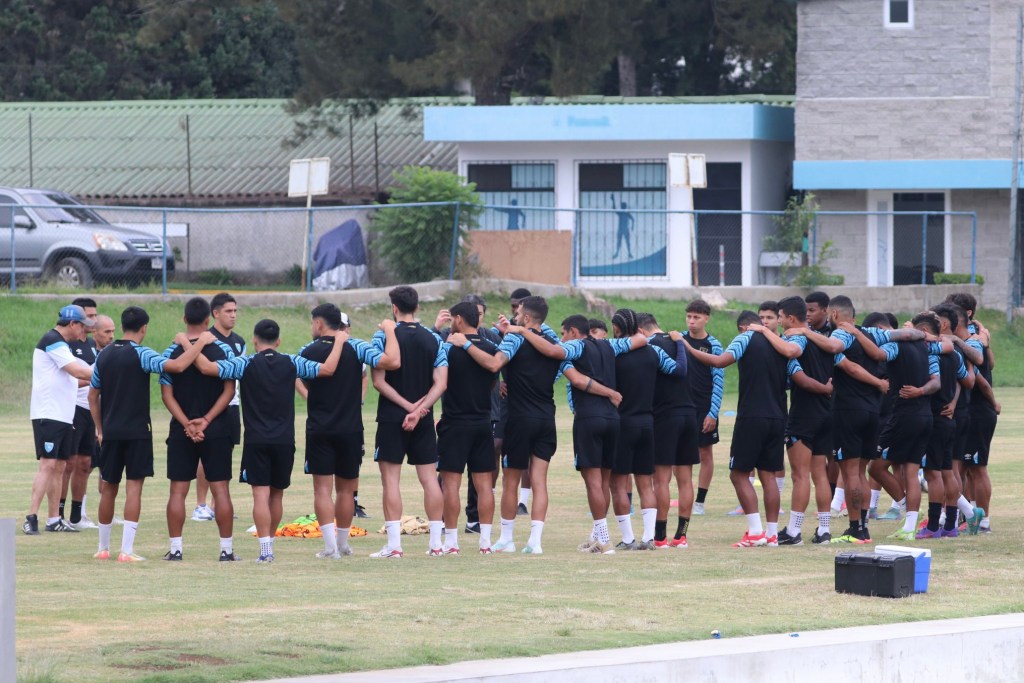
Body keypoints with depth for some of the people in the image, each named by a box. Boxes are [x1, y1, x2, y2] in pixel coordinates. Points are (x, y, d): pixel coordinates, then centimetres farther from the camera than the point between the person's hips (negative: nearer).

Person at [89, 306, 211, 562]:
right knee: (134, 487, -3)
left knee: (108, 488, 13)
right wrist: (200, 342, -15)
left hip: (110, 432, 5)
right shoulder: (141, 355, -11)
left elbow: (92, 395, 13)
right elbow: (177, 366, -25)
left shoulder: (104, 355, 7)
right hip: (137, 431, -5)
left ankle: (103, 548, 21)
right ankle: (127, 549, -9)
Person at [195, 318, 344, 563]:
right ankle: (270, 543, 26)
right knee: (276, 495, 16)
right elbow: (327, 369, 1)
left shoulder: (246, 364, -6)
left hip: (256, 440, -3)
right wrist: (339, 342, 15)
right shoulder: (291, 363, 0)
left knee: (261, 495, -6)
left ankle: (265, 549, -15)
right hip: (284, 440, 3)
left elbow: (207, 368, -15)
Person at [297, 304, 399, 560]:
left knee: (323, 489, 0)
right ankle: (342, 543, 23)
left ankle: (330, 546, -11)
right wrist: (389, 331, -1)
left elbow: (299, 383, 11)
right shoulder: (356, 348, -6)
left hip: (319, 430, -1)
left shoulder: (307, 351, -3)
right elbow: (392, 361, -16)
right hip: (350, 429, 1)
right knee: (345, 489, 13)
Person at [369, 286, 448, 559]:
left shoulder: (384, 336, -6)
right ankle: (436, 543, 7)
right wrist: (418, 409, -9)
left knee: (391, 479, -1)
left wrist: (408, 406, -9)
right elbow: (440, 383, -2)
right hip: (425, 422, 3)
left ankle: (394, 544, -6)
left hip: (391, 418, -3)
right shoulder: (434, 340, 5)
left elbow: (379, 380, -11)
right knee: (429, 478, 7)